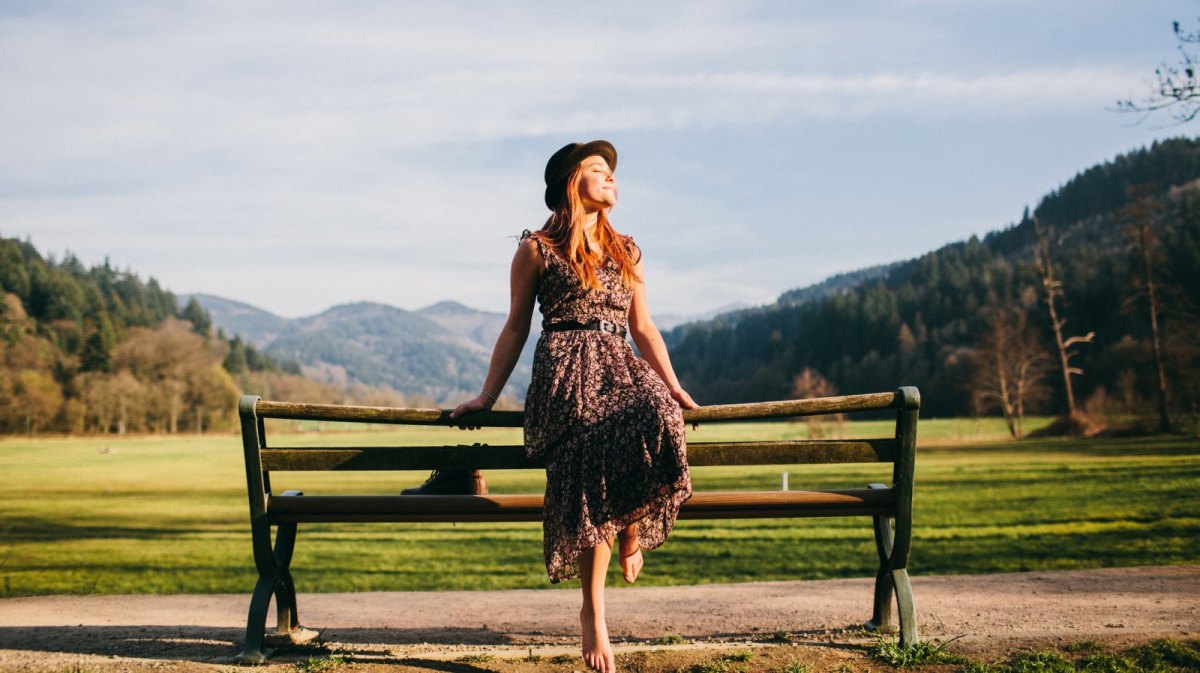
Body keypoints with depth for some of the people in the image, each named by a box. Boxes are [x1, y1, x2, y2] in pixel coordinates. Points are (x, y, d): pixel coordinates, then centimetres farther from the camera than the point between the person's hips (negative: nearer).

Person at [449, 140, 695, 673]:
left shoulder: (625, 252, 22)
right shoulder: (536, 250, 9)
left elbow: (643, 327, 21)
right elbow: (515, 328, 12)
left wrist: (674, 389, 12)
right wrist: (486, 396, 8)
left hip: (618, 368, 4)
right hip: (564, 371, -4)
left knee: (657, 416, -34)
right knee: (594, 483, -27)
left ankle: (633, 523, -9)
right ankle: (593, 611, -14)